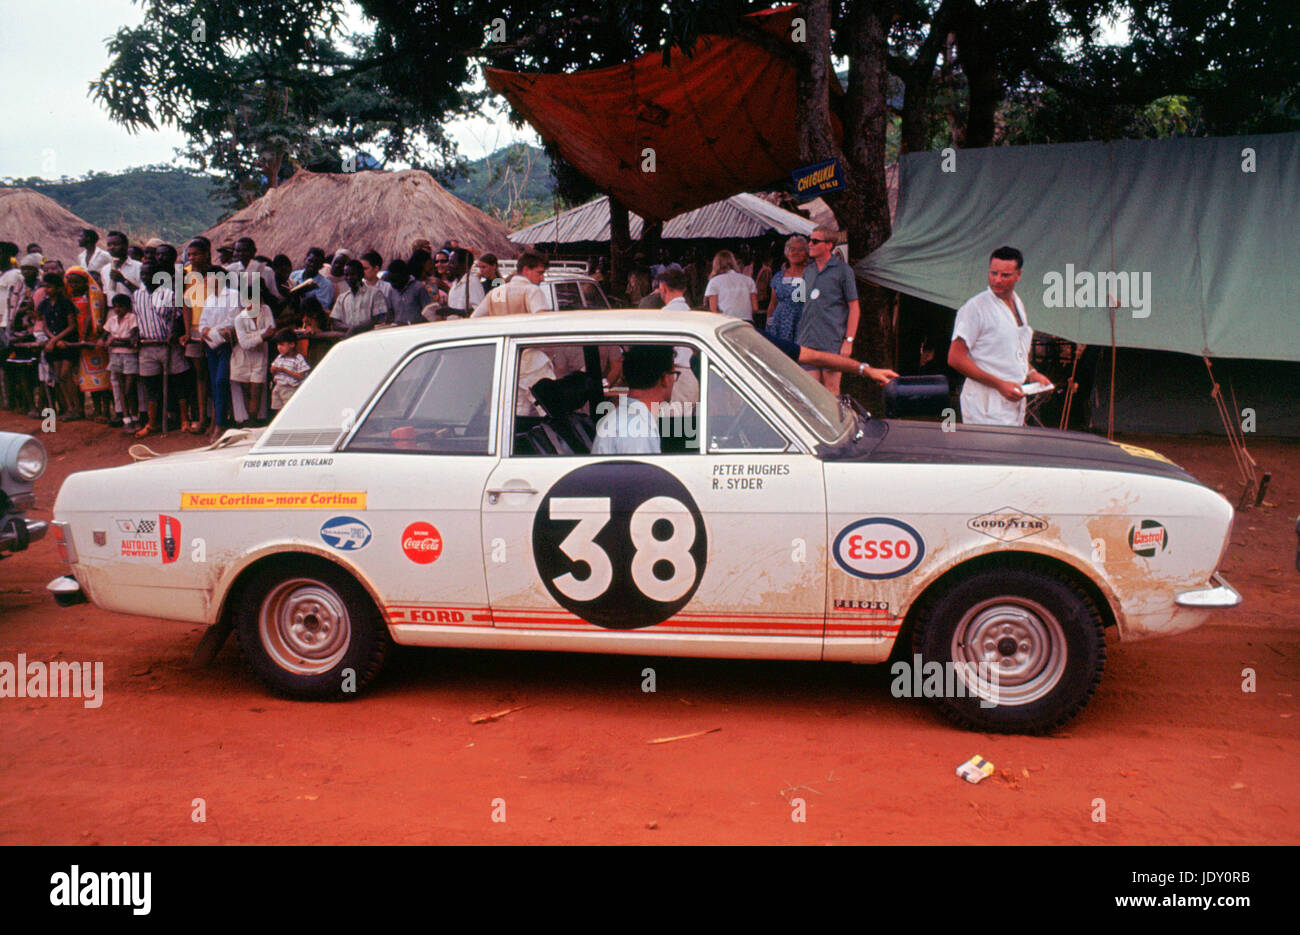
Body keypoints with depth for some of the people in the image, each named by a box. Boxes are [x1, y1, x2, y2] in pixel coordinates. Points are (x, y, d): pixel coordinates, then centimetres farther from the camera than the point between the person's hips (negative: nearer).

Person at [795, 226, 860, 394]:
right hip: (808, 341, 5)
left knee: (832, 389, -4)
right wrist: (799, 337, 16)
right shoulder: (807, 270, 15)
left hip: (832, 342, -5)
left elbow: (854, 307, -3)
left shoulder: (842, 270, -2)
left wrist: (849, 340, -10)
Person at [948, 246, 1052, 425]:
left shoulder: (1018, 305, 15)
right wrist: (999, 384, -17)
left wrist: (1032, 373, 11)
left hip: (1014, 403, 8)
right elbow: (955, 359, -15)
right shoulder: (975, 307, -10)